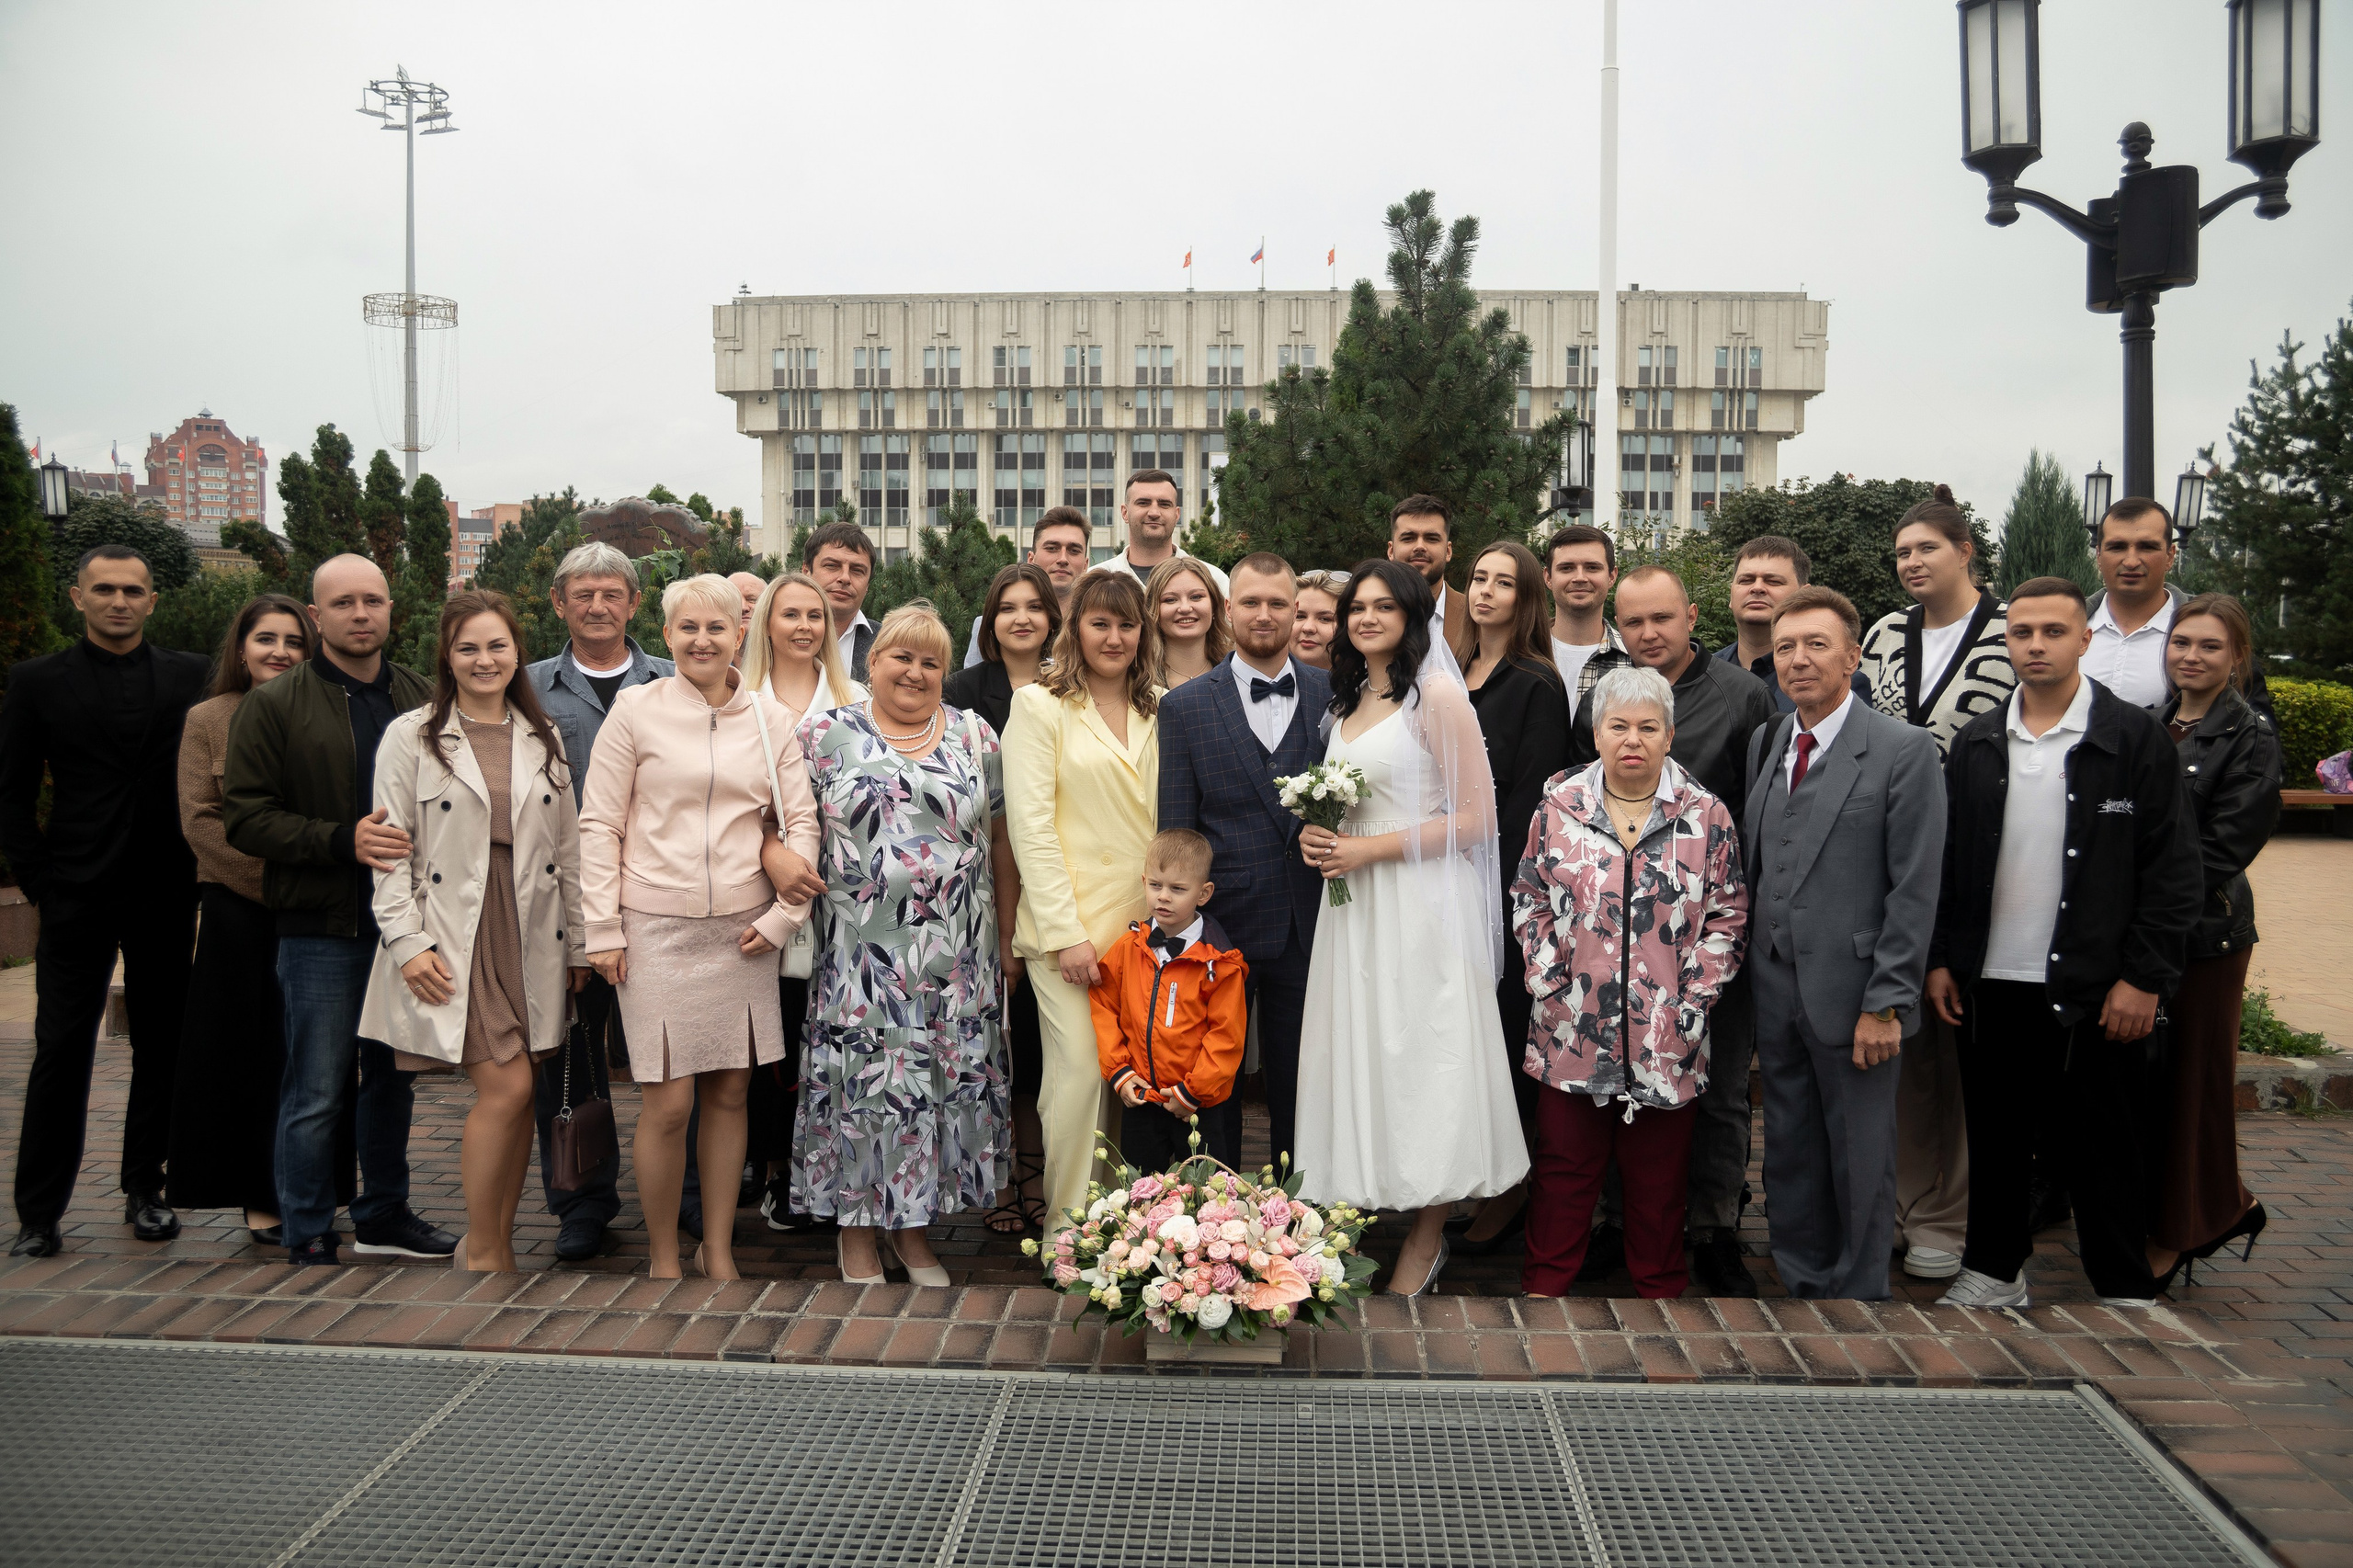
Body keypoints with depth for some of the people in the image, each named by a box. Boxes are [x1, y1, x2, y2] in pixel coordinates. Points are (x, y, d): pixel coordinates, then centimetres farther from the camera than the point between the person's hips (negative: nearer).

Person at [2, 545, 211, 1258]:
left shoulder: (192, 677, 6)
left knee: (162, 1050, 8)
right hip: (76, 901, -1)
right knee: (61, 1052, 0)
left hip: (168, 898, 1)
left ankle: (145, 1191, 20)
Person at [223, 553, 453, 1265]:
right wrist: (343, 840, -20)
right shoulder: (274, 705, -2)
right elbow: (245, 817, -8)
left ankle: (383, 1216, 29)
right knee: (317, 1092, 1)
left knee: (394, 1079, 15)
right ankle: (308, 1239, 13)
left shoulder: (423, 698, 9)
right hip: (322, 927, -4)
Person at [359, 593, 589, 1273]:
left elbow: (568, 849, 13)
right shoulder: (412, 736, 2)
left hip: (531, 937, 4)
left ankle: (497, 1241, 20)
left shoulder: (543, 739, 12)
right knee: (506, 1087, -11)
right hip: (453, 941, -4)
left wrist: (578, 945, 11)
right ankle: (482, 1251, 5)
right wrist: (407, 942, -10)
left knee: (520, 1093, 5)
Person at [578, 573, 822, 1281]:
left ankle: (719, 1252, 22)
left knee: (730, 1092, 8)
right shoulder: (636, 710, 0)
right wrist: (603, 929, -4)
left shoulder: (769, 717, 7)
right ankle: (664, 1259, 14)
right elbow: (599, 825, 0)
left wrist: (783, 915, 0)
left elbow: (802, 820, 9)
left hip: (744, 929, 3)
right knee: (668, 1103, -4)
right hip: (657, 928, -3)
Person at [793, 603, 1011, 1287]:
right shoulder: (827, 735, 3)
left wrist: (1007, 939, 8)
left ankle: (913, 1221, 22)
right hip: (860, 950, -2)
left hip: (956, 952, 2)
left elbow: (1001, 839, 10)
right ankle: (858, 1224, 19)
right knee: (863, 1078, 1)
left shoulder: (976, 738, 8)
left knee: (947, 1077, 6)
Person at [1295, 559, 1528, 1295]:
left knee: (1421, 1055, 0)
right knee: (1366, 1051, 8)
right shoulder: (1351, 698, 13)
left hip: (1420, 900, -7)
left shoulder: (1436, 695, -10)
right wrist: (1319, 835, 4)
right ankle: (1369, 1202, 16)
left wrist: (1371, 848, -16)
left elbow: (1476, 815, -14)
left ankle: (1426, 1242, 12)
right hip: (1355, 902, 7)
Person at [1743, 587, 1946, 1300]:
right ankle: (1801, 1282, 31)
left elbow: (1915, 891, -12)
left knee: (1860, 1164, 8)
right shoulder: (1764, 744, 9)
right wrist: (1748, 970, 4)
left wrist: (1886, 1005, -14)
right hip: (1774, 990, 5)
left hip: (1851, 993, -5)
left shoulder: (1904, 750, -9)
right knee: (1788, 1154, 15)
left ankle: (1859, 1292, 24)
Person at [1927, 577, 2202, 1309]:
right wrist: (1940, 959, 5)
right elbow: (1947, 859, 10)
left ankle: (2125, 1290, 22)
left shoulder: (2136, 739, -4)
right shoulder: (1977, 743, 7)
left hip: (2097, 989, -3)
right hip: (1990, 983, 4)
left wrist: (2144, 976, -10)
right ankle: (1994, 1270, 29)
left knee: (2102, 1150, 6)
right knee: (1995, 1138, 13)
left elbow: (2173, 867, -5)